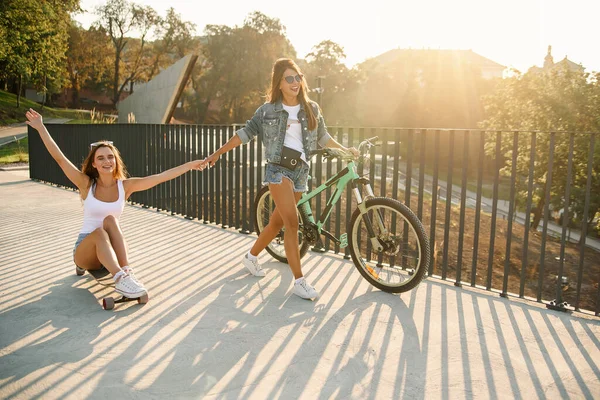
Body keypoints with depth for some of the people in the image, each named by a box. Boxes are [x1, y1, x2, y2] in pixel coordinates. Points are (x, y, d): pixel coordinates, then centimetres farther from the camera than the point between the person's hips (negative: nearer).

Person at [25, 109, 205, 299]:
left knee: (110, 219, -28)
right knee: (100, 232, -34)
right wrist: (41, 127, -15)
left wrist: (191, 164, -11)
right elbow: (59, 158, -10)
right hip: (85, 250, -1)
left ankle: (126, 272, -39)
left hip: (113, 248, 1)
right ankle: (121, 278, -51)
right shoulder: (86, 184, -5)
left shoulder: (125, 185, -3)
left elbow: (161, 177, -7)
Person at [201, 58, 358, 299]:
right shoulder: (268, 110, -1)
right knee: (292, 223, -14)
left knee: (277, 223, 13)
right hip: (278, 169, -4)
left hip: (300, 171, 4)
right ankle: (299, 282, -8)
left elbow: (322, 137, 19)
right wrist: (218, 153, -1)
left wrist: (344, 149, 13)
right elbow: (246, 133, 2)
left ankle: (251, 257, 36)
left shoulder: (311, 109, 8)